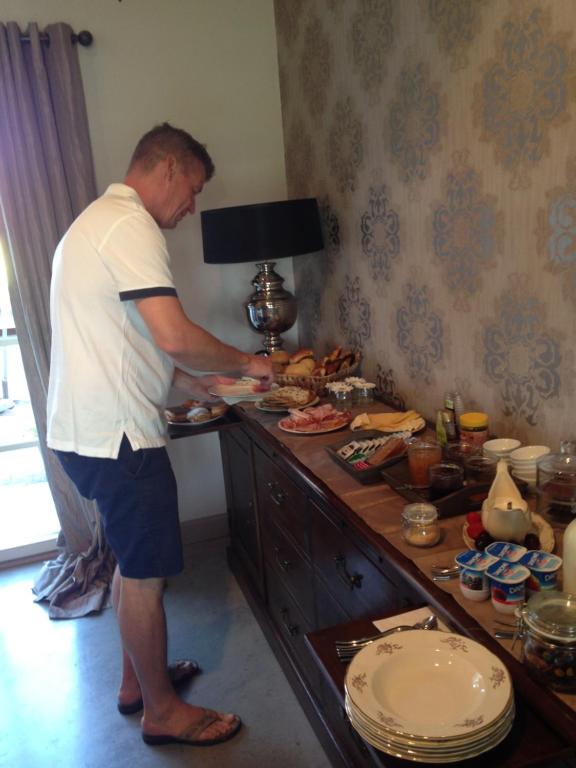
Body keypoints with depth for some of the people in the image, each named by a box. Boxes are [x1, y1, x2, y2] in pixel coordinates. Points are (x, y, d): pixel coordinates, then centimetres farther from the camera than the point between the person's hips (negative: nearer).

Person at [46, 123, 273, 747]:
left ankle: (137, 679, 37)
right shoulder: (131, 227, -16)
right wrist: (245, 362, -10)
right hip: (115, 435, -10)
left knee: (132, 562, 21)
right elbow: (174, 335, -27)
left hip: (87, 429, 10)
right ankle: (162, 711, 22)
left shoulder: (96, 222, 18)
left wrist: (186, 381, 20)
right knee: (145, 573, 3)